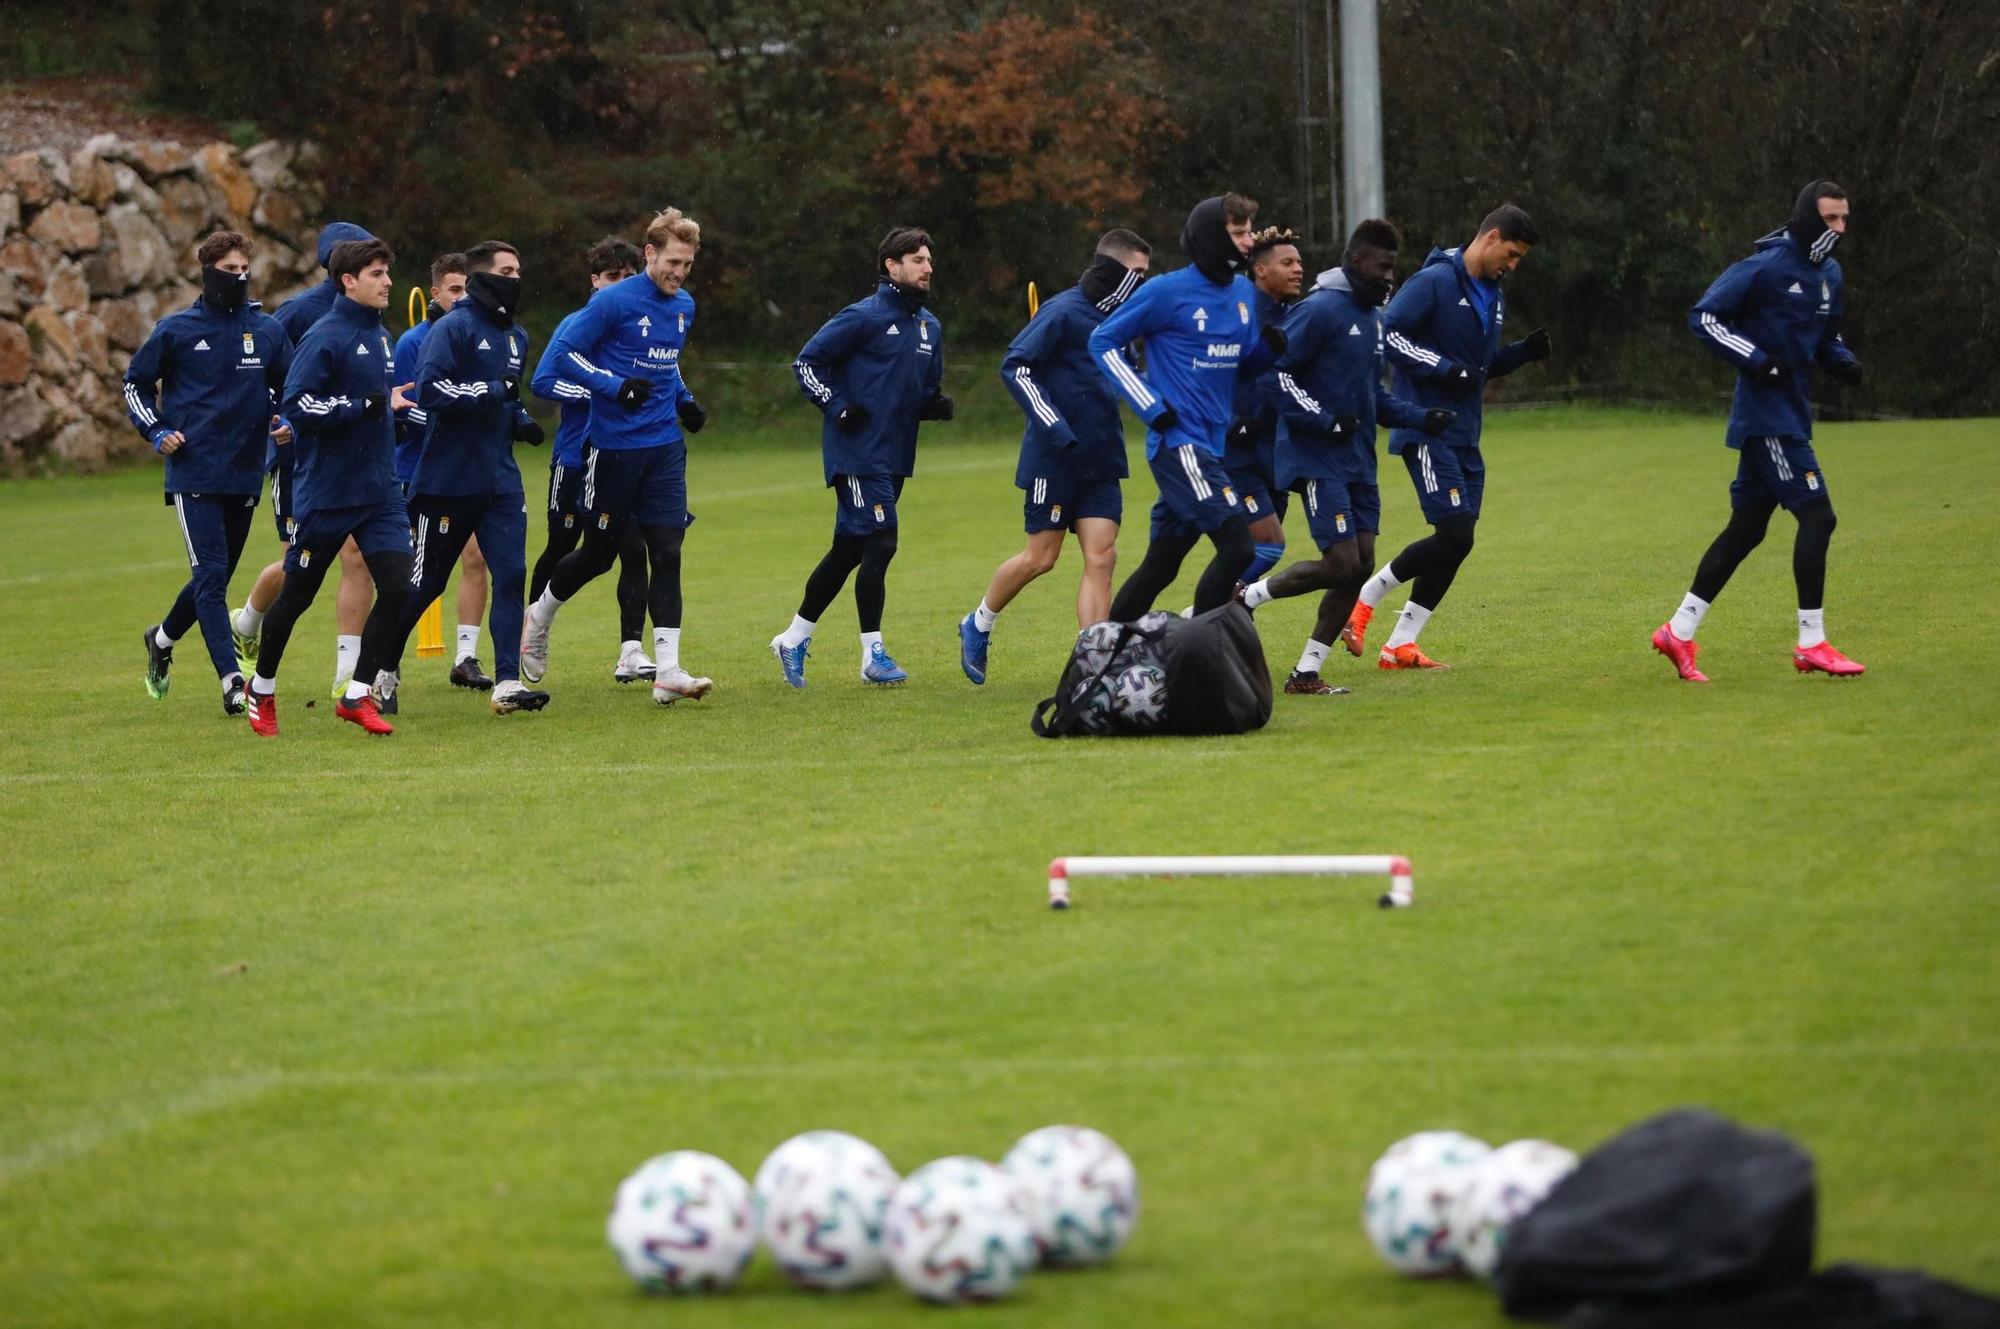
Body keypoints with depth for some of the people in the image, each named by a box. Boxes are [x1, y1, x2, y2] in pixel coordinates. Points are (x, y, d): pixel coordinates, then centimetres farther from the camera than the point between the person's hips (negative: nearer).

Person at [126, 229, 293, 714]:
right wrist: (157, 431, -4)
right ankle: (231, 678, -16)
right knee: (211, 575, -13)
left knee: (215, 578, 14)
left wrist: (287, 425, -3)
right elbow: (136, 382, 10)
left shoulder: (268, 331, 6)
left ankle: (163, 639, 39)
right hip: (194, 471, -4)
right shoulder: (177, 330, -1)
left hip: (245, 474, 4)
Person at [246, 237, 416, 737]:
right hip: (326, 493, -6)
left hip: (379, 492, 6)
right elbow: (297, 404, -23)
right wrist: (368, 405, -24)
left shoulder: (381, 337, 11)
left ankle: (357, 695, -1)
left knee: (396, 586, -10)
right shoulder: (325, 337, -14)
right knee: (297, 595, 7)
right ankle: (262, 690, 27)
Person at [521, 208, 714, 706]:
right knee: (599, 553, 7)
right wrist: (615, 386, -21)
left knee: (667, 552, -6)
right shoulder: (614, 302, -12)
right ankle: (539, 615, 36)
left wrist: (684, 400, 10)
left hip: (665, 447, 5)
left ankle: (667, 671, -9)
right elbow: (564, 351, -12)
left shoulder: (684, 307, 10)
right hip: (615, 446, -5)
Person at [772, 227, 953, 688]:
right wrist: (838, 408, -15)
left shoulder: (930, 327, 14)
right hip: (857, 454, -8)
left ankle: (794, 640, 24)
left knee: (848, 551, 12)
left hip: (894, 456, 8)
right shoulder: (864, 316, -9)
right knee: (879, 544, -13)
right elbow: (807, 362, -6)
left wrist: (935, 404, 2)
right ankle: (873, 655, -9)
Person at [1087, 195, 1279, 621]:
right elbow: (1104, 342, -3)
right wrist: (1150, 406, -11)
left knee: (1160, 565, 12)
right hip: (1178, 441, -7)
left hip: (1212, 442, 7)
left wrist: (1269, 346, -3)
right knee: (1237, 545, -16)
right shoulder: (1168, 292, -9)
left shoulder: (1244, 293, 10)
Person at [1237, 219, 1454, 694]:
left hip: (1358, 460, 9)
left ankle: (1306, 673, 9)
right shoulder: (1320, 309, -13)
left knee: (1360, 566, 3)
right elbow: (1276, 372, -17)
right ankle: (1243, 599, 6)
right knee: (1341, 563, -14)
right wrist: (1326, 421, -20)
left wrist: (1419, 418, 9)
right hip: (1317, 459, -9)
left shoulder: (1373, 316, 16)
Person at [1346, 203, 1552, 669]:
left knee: (1456, 543, 4)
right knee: (1454, 534, -16)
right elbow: (1390, 334, -17)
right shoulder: (1434, 281, -11)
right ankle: (1360, 602, 0)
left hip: (1464, 436, 9)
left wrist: (1524, 352, 6)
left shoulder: (1493, 298, 16)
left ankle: (1399, 647, 9)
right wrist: (1446, 368, -22)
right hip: (1427, 432, -9)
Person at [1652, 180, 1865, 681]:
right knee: (1817, 514, -12)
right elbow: (1704, 316, -14)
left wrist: (1842, 360, 2)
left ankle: (1679, 632, 18)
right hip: (1765, 415, -9)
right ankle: (1811, 644, -7)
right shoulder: (1766, 268, -14)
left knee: (1746, 527, 11)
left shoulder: (1830, 275, 12)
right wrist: (1755, 359, -21)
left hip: (1791, 414, 9)